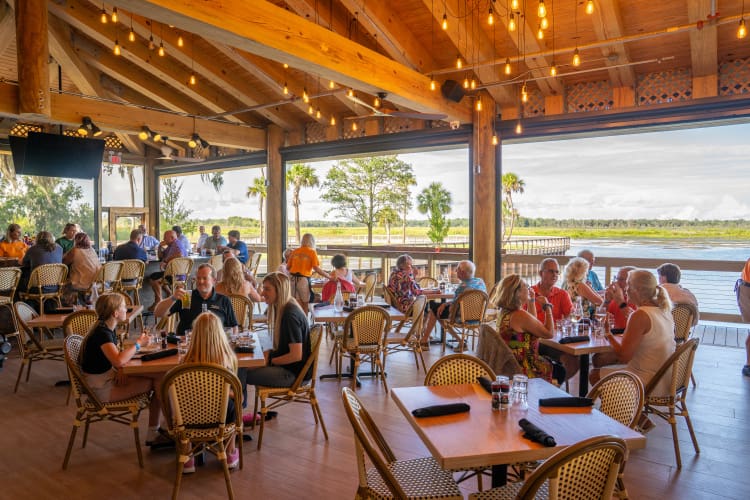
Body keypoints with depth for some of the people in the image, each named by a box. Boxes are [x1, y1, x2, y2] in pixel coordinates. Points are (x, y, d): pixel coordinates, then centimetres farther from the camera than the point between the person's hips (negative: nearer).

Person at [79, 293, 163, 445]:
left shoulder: (108, 329, 6)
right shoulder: (102, 333, -24)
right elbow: (118, 361, -40)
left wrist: (119, 369, -4)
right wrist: (138, 343, -23)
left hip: (109, 377, 9)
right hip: (101, 388, -9)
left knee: (159, 378, -2)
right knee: (157, 383, -13)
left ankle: (153, 434, 6)